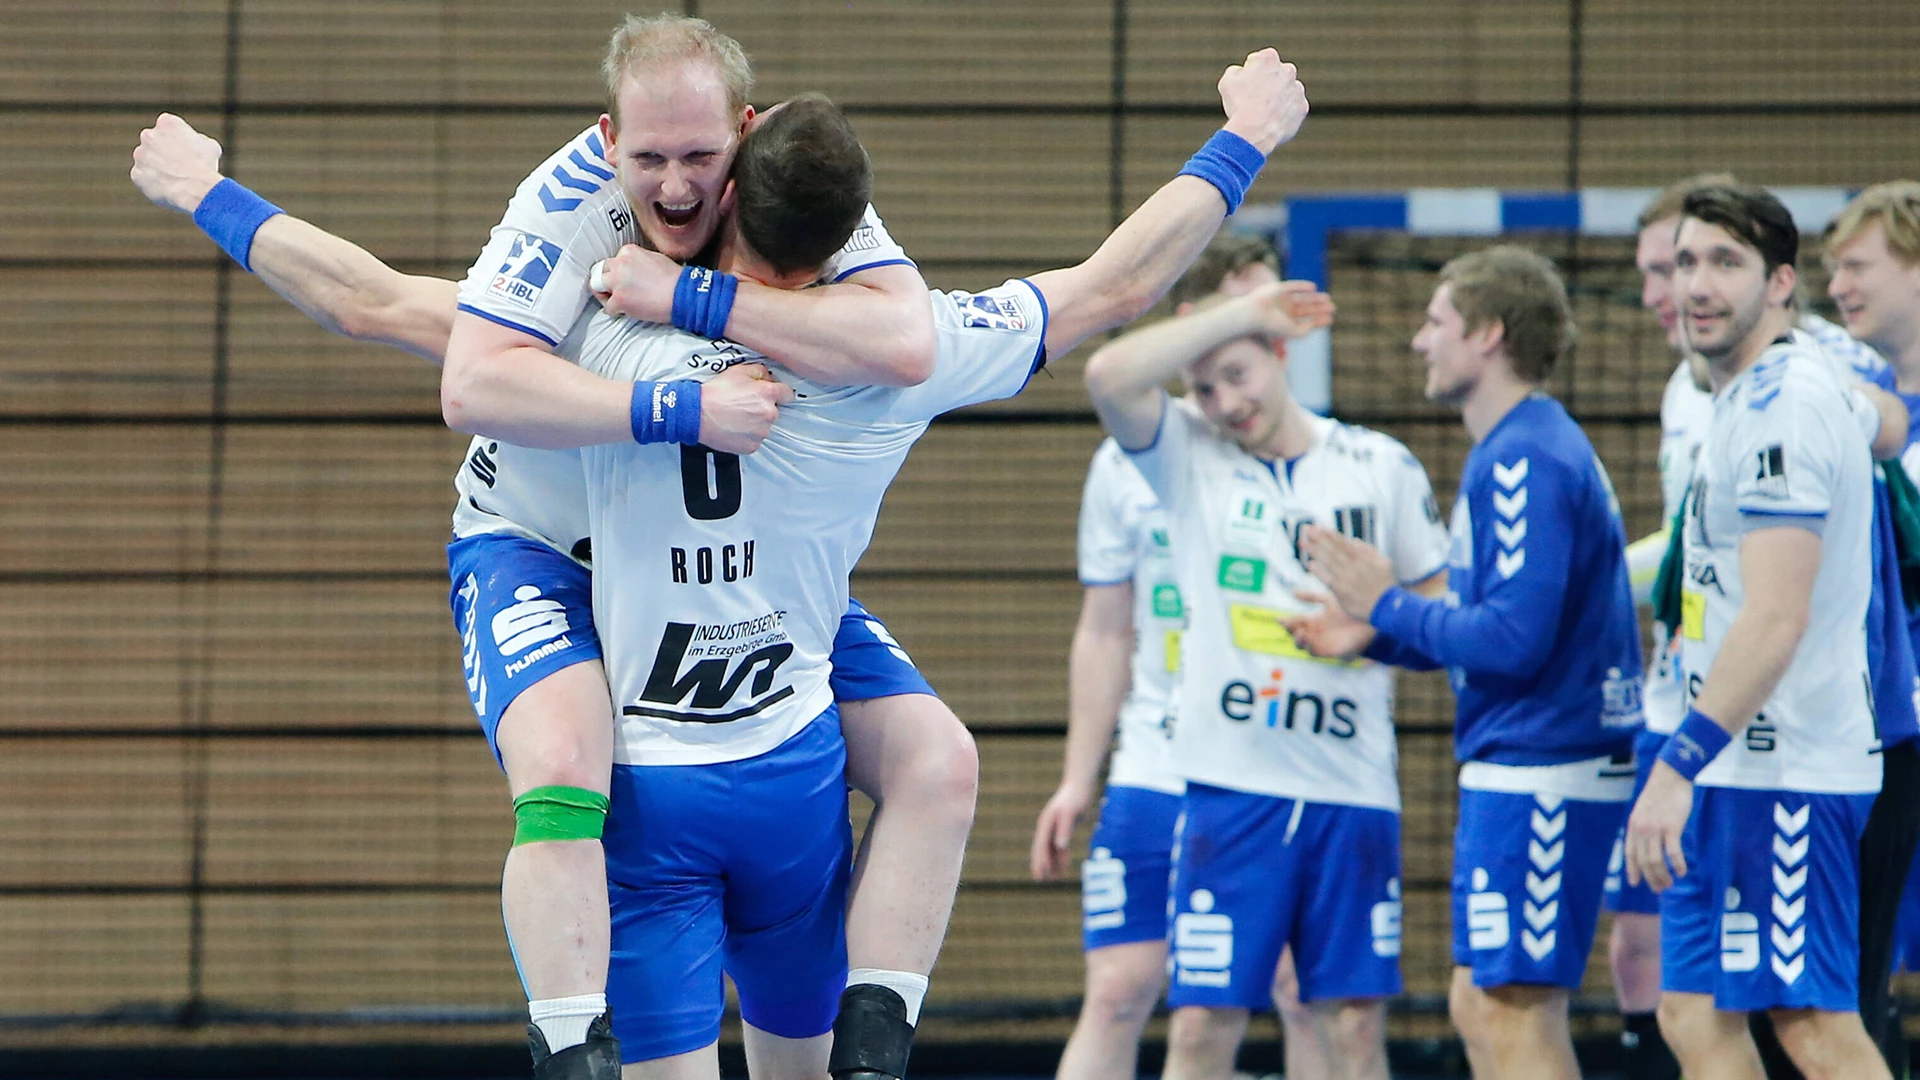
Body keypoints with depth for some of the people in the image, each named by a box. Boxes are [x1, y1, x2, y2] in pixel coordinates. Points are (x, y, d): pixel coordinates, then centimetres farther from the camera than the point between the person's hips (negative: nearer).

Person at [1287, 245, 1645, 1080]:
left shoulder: (1525, 462, -16)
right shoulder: (1516, 450, 17)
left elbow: (1513, 638, -23)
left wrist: (1387, 606, -11)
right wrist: (1375, 636, 13)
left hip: (1534, 775, -11)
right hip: (1517, 770, 11)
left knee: (1510, 1011, -8)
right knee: (1479, 1008, 14)